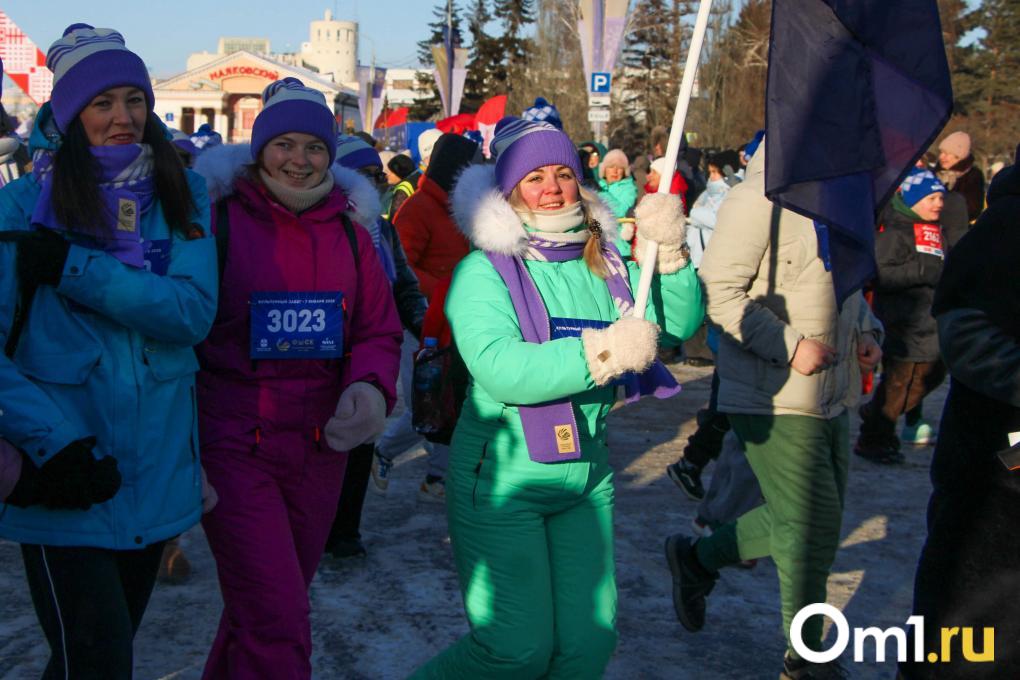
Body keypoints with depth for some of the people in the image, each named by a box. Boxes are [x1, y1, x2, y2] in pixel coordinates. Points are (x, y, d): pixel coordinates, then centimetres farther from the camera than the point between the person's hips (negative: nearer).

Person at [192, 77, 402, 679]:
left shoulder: (349, 233, 7)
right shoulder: (215, 220, -7)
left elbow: (379, 330, 10)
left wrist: (370, 387, -12)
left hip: (320, 449, 5)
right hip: (234, 446, -5)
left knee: (261, 607, 20)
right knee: (277, 631, -11)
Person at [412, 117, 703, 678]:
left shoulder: (603, 264, 6)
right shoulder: (483, 272, -11)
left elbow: (677, 323, 1)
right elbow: (499, 369, -25)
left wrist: (669, 252, -15)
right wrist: (606, 351, -27)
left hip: (587, 477, 6)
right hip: (502, 481, -6)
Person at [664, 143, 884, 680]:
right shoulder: (762, 198, -15)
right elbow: (720, 291, -20)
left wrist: (867, 331, 6)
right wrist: (791, 346, -22)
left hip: (831, 396, 9)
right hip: (772, 400, -9)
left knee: (807, 520, 17)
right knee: (813, 525, -2)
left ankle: (696, 559, 38)